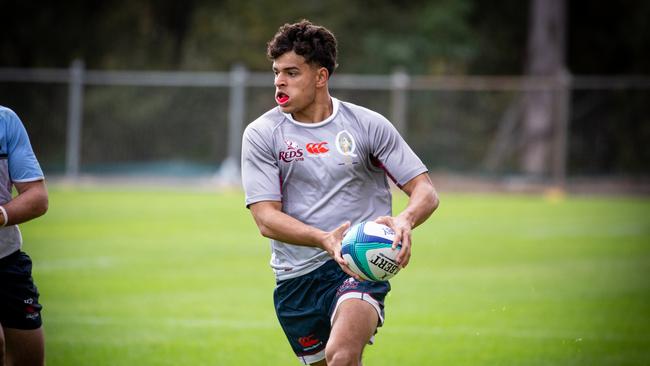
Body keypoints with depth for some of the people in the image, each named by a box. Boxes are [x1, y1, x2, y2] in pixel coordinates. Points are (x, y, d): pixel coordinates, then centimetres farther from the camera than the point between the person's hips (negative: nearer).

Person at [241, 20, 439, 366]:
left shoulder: (369, 125, 0)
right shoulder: (261, 134, 1)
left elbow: (425, 191, 1)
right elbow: (265, 218, -8)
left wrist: (404, 220, -24)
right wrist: (325, 239, -27)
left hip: (360, 268, -3)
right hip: (295, 279, 3)